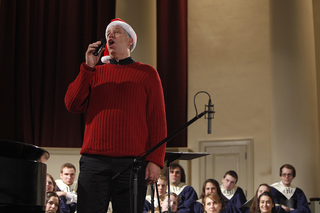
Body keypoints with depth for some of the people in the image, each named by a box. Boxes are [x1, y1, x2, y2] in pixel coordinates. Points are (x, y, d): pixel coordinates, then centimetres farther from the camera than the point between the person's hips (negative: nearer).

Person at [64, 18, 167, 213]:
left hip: (132, 163, -2)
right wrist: (88, 67, -1)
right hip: (94, 161, 2)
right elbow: (73, 105, 4)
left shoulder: (146, 73, 10)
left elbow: (157, 120, 3)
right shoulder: (95, 72, 18)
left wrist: (156, 160, -8)